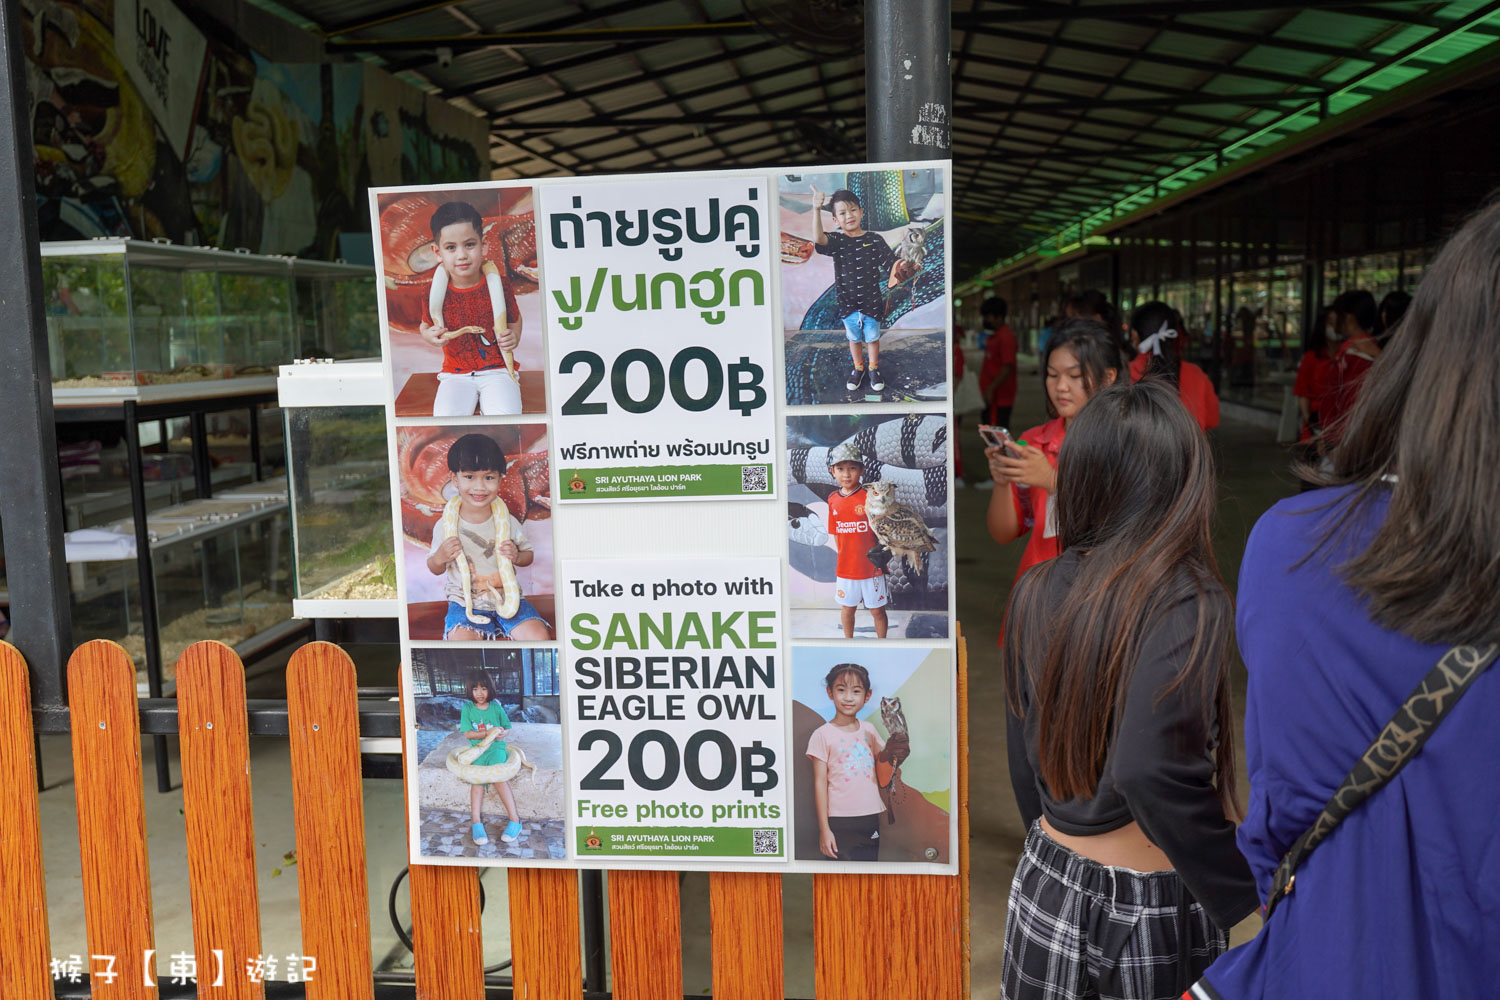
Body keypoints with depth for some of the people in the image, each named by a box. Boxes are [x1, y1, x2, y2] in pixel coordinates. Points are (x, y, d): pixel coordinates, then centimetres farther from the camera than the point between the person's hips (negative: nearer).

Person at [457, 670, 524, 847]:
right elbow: (467, 733, -2)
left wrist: (503, 733, -14)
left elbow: (508, 729, 10)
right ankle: (476, 822, -27)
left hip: (496, 747, -1)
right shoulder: (467, 708, 5)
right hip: (477, 751, 1)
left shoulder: (496, 707, 5)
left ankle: (514, 819, -27)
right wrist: (487, 733, -15)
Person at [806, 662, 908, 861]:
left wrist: (895, 748, -7)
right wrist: (824, 829, -10)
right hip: (840, 821, -4)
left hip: (871, 818, 5)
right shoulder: (823, 735, -7)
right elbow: (820, 782, -7)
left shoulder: (868, 729, 7)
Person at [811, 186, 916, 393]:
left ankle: (874, 369, 38)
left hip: (872, 302, 0)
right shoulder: (836, 241, -10)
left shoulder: (875, 240, -8)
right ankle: (858, 368, 40)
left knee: (872, 338, 17)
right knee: (854, 338, 19)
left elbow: (891, 264, -7)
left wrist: (900, 272, -31)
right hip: (847, 303, 0)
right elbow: (818, 239, -30)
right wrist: (816, 210, -41)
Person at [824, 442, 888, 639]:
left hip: (871, 568, -4)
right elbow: (836, 533, 10)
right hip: (845, 568, 4)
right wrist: (843, 555, 6)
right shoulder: (833, 500, 2)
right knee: (847, 608, 18)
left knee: (877, 610, 8)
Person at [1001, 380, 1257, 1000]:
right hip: (1151, 914, -4)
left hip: (1047, 886, 5)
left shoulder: (1034, 593, -3)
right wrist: (1252, 890, -19)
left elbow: (1024, 754, 6)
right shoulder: (1186, 605, -20)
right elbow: (1150, 771, -31)